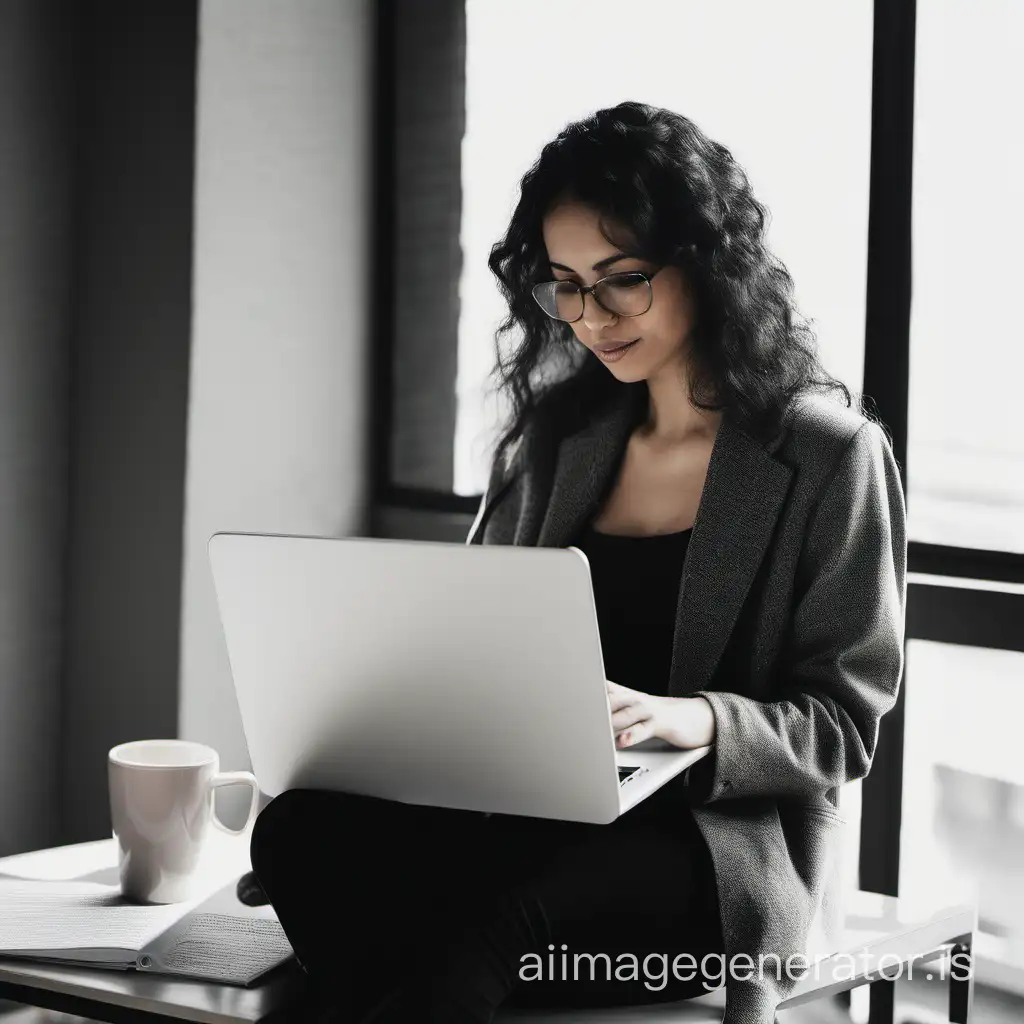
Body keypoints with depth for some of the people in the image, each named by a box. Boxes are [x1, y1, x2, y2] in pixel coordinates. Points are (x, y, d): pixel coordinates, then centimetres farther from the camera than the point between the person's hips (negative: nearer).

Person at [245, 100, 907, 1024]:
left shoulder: (831, 454, -1)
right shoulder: (557, 430, 16)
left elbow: (842, 723, -3)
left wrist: (694, 719, -23)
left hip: (726, 835, -5)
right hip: (538, 809, 5)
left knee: (500, 926, -38)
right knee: (304, 830, -26)